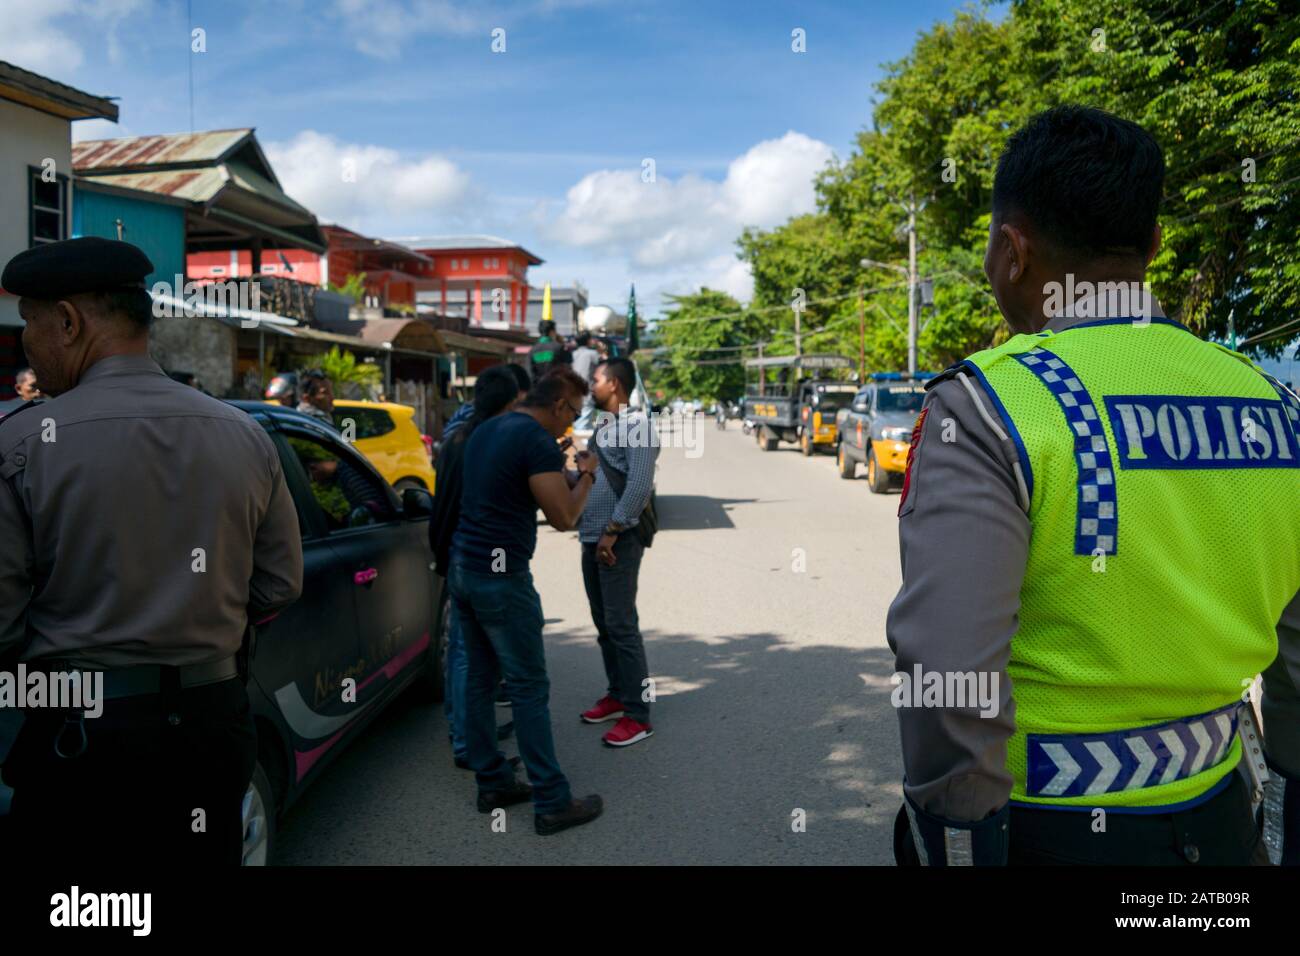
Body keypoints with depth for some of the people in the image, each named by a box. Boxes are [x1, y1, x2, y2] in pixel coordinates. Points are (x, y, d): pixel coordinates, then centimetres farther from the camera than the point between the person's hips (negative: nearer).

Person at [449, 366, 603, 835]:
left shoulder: (485, 431, 13)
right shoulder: (539, 442, -15)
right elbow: (564, 518, -14)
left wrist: (564, 477, 20)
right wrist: (585, 477, 2)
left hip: (463, 568, 9)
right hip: (501, 577, -9)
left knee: (481, 679, 15)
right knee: (530, 689, -2)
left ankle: (492, 783, 24)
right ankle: (552, 804, 5)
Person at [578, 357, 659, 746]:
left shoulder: (636, 424, -11)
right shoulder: (603, 426, 16)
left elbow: (639, 485, -21)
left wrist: (613, 531, -22)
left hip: (619, 540, -9)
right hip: (592, 538, 9)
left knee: (621, 625, -8)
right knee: (603, 624, 14)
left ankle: (637, 714, -1)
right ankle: (617, 695, 26)